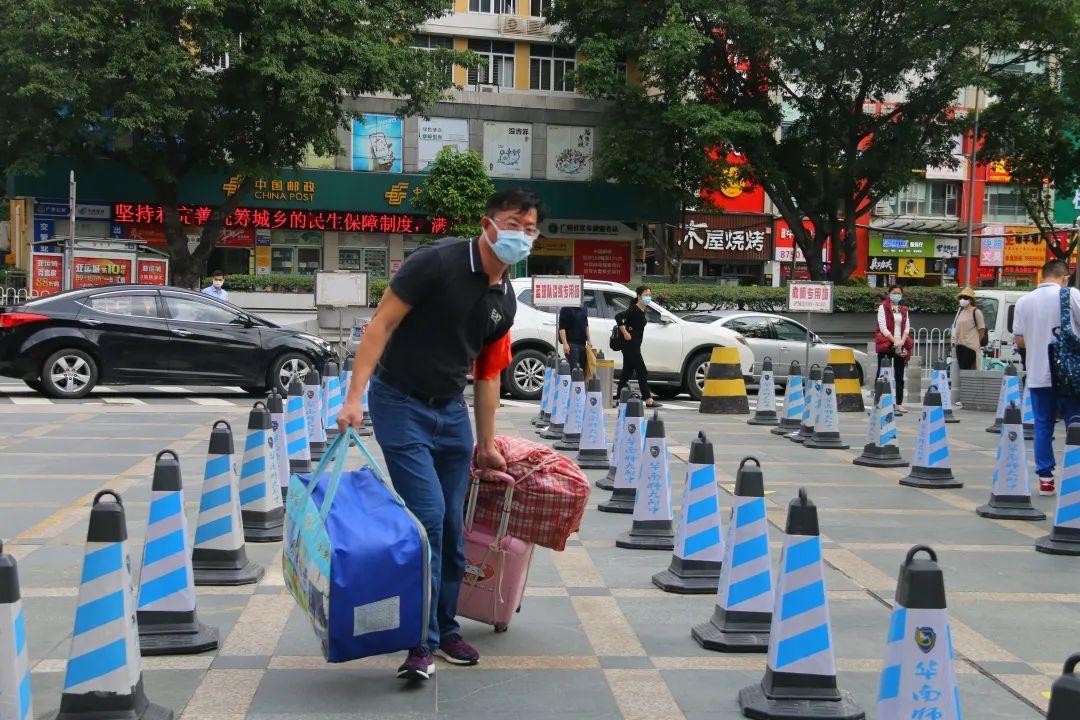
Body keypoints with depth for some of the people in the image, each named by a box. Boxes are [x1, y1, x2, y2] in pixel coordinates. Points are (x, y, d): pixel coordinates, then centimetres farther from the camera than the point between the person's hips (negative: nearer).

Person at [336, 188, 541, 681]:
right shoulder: (437, 262, -16)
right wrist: (354, 396, -23)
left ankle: (445, 629, 25)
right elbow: (381, 324, -17)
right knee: (428, 515, -15)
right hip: (400, 404, -7)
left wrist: (486, 446, 16)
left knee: (452, 527, 8)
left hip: (451, 410, 7)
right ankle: (422, 641, -4)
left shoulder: (505, 302, 6)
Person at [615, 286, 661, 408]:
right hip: (629, 344, -9)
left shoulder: (642, 311, 13)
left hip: (635, 346, 10)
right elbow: (618, 317, -26)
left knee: (628, 371, 11)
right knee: (642, 372, -8)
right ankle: (648, 400, -7)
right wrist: (625, 334, -23)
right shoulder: (633, 310, -15)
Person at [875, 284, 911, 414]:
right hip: (886, 345, -5)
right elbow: (883, 327, -9)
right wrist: (895, 341, -15)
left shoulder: (903, 310, 16)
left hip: (901, 346, 5)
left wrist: (902, 341, -8)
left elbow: (906, 327, 10)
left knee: (899, 376, 5)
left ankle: (899, 404, 8)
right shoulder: (883, 307, 0)